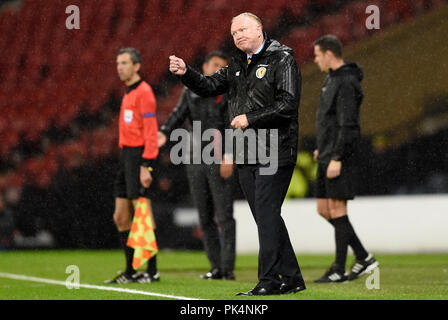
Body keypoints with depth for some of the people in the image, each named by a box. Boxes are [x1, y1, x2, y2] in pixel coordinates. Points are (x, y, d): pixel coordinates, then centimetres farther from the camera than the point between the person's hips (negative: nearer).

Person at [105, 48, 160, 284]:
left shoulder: (143, 92, -10)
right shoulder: (129, 93, 18)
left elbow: (151, 131, -16)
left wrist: (146, 166, -21)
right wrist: (126, 161, 16)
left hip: (139, 156, -10)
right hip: (126, 156, 10)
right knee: (121, 218, 10)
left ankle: (152, 270, -5)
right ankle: (131, 271, 15)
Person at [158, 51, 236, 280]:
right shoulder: (190, 92, 12)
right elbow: (179, 115, 3)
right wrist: (165, 133, -17)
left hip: (219, 161, -5)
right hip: (195, 160, 5)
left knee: (224, 216, -8)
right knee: (205, 218, 7)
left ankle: (228, 268, -7)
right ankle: (216, 268, 13)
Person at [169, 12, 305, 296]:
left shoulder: (282, 60, -7)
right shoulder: (238, 65, 17)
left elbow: (288, 105, -15)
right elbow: (209, 87, 16)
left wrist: (250, 119, -16)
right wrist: (185, 72, -2)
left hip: (275, 153, -8)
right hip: (246, 154, 8)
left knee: (267, 215, -11)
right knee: (266, 218, 9)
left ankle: (270, 280, -9)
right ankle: (291, 278, 16)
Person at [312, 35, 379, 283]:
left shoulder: (347, 83, -15)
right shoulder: (332, 79, 16)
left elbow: (348, 124, -20)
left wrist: (337, 158, -23)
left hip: (340, 158, -10)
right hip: (327, 157, 10)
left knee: (336, 208, -7)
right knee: (324, 210, 9)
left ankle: (339, 269, -2)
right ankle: (364, 258, 13)